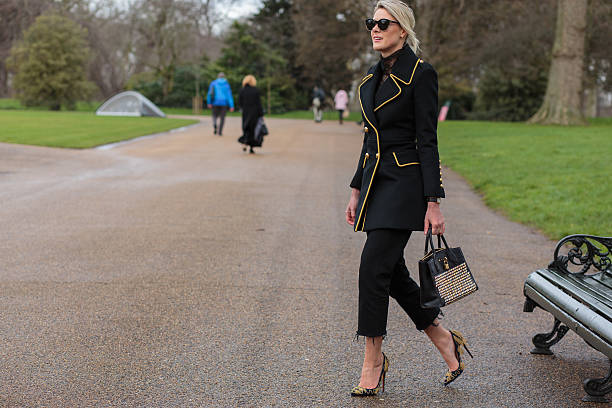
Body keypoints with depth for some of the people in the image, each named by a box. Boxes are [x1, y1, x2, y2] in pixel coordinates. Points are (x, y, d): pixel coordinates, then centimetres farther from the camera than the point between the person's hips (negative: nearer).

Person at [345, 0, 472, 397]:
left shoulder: (420, 74, -9)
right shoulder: (373, 78, 14)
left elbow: (427, 141, -13)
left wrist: (433, 202, -15)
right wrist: (357, 190, 18)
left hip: (405, 183, -8)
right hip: (375, 182, 8)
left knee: (374, 266, -11)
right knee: (392, 270, 9)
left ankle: (373, 360, 2)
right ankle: (444, 338, 25)